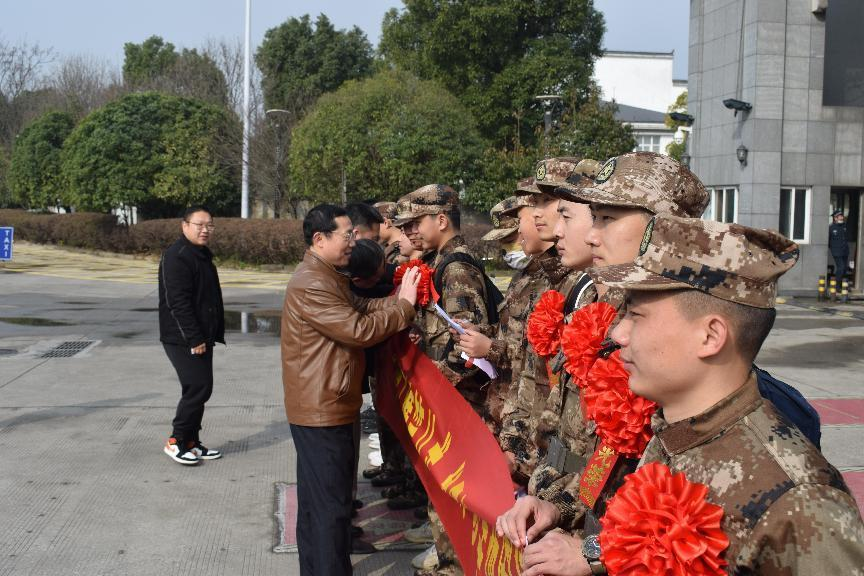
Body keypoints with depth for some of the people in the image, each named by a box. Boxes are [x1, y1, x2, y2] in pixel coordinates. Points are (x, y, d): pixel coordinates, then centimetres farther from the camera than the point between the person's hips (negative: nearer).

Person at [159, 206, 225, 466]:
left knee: (199, 389, 12)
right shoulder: (176, 256, -15)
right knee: (198, 388, -10)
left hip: (200, 337, 10)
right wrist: (194, 339, -23)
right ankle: (176, 441, 2)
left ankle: (191, 442, 20)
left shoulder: (202, 255, 16)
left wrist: (213, 334, 17)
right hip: (183, 339, -10)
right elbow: (178, 301, -22)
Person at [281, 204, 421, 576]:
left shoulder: (327, 277, 14)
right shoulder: (311, 285, -22)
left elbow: (360, 309, 9)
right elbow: (360, 329, -24)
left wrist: (400, 297, -5)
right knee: (331, 503, -3)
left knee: (316, 499, 20)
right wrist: (404, 305, -15)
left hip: (322, 406, 11)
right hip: (323, 410, -11)